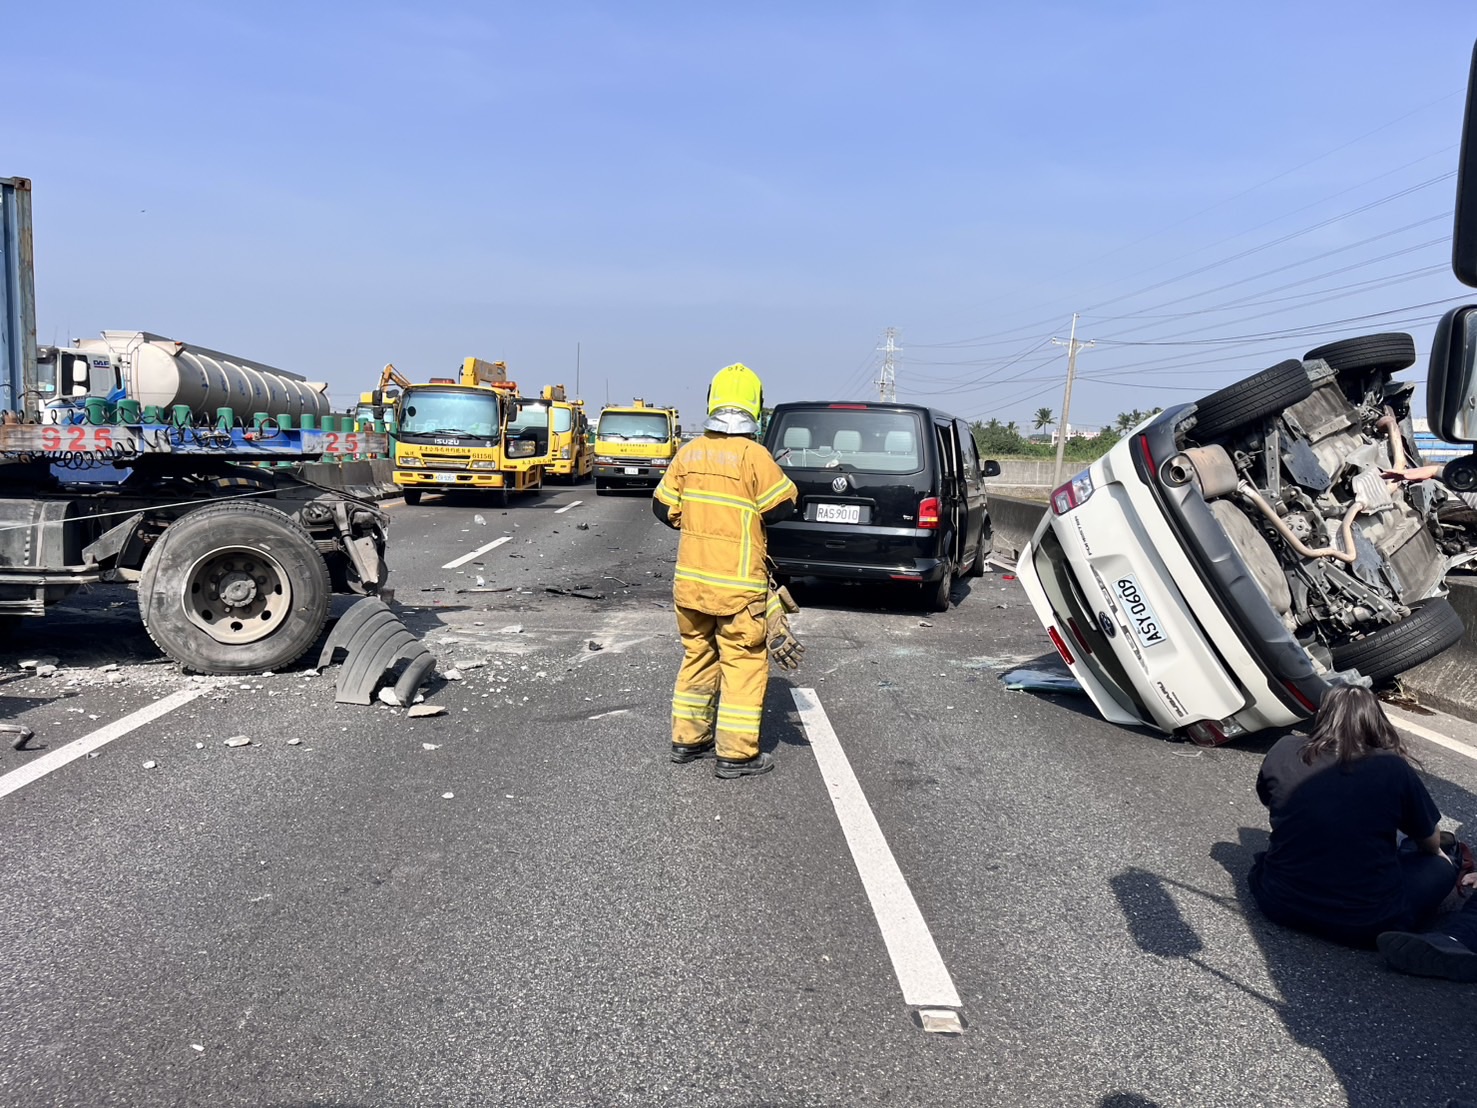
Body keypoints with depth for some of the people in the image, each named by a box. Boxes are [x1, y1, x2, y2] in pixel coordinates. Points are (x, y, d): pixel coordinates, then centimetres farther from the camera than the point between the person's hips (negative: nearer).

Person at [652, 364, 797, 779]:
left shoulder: (689, 453, 3)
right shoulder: (753, 455, -14)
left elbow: (664, 507, 9)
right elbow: (781, 506, -8)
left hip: (690, 580, 6)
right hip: (737, 583, -6)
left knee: (697, 656, 19)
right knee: (744, 662, 4)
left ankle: (687, 738, 27)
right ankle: (737, 753, 7)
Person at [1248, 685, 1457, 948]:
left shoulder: (1283, 752, -6)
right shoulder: (1394, 769, -9)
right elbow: (1432, 844, 8)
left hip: (1281, 906, -1)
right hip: (1365, 924, 1)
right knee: (1441, 868, 24)